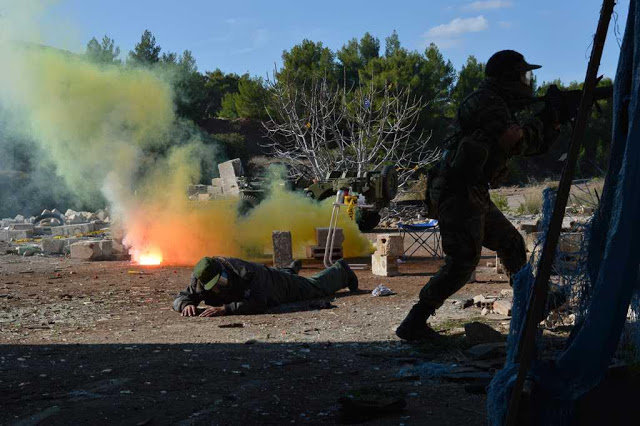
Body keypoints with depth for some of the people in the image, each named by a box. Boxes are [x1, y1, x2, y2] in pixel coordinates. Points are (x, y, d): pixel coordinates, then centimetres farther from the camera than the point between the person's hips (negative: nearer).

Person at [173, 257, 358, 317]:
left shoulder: (244, 273, -50)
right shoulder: (199, 280, -34)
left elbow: (258, 304, -57)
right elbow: (180, 298, -29)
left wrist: (225, 309, -65)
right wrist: (186, 305, -53)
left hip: (277, 283, -5)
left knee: (317, 287, 23)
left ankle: (341, 270, 53)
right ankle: (292, 269, 74)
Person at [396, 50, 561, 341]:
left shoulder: (500, 106, 19)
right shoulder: (485, 101, -11)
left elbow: (533, 148, 24)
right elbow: (515, 141, -22)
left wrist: (554, 123, 12)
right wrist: (539, 120, -5)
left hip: (473, 196, 10)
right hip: (457, 194, -10)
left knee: (511, 244, 22)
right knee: (463, 260, -18)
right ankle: (414, 324, -19)